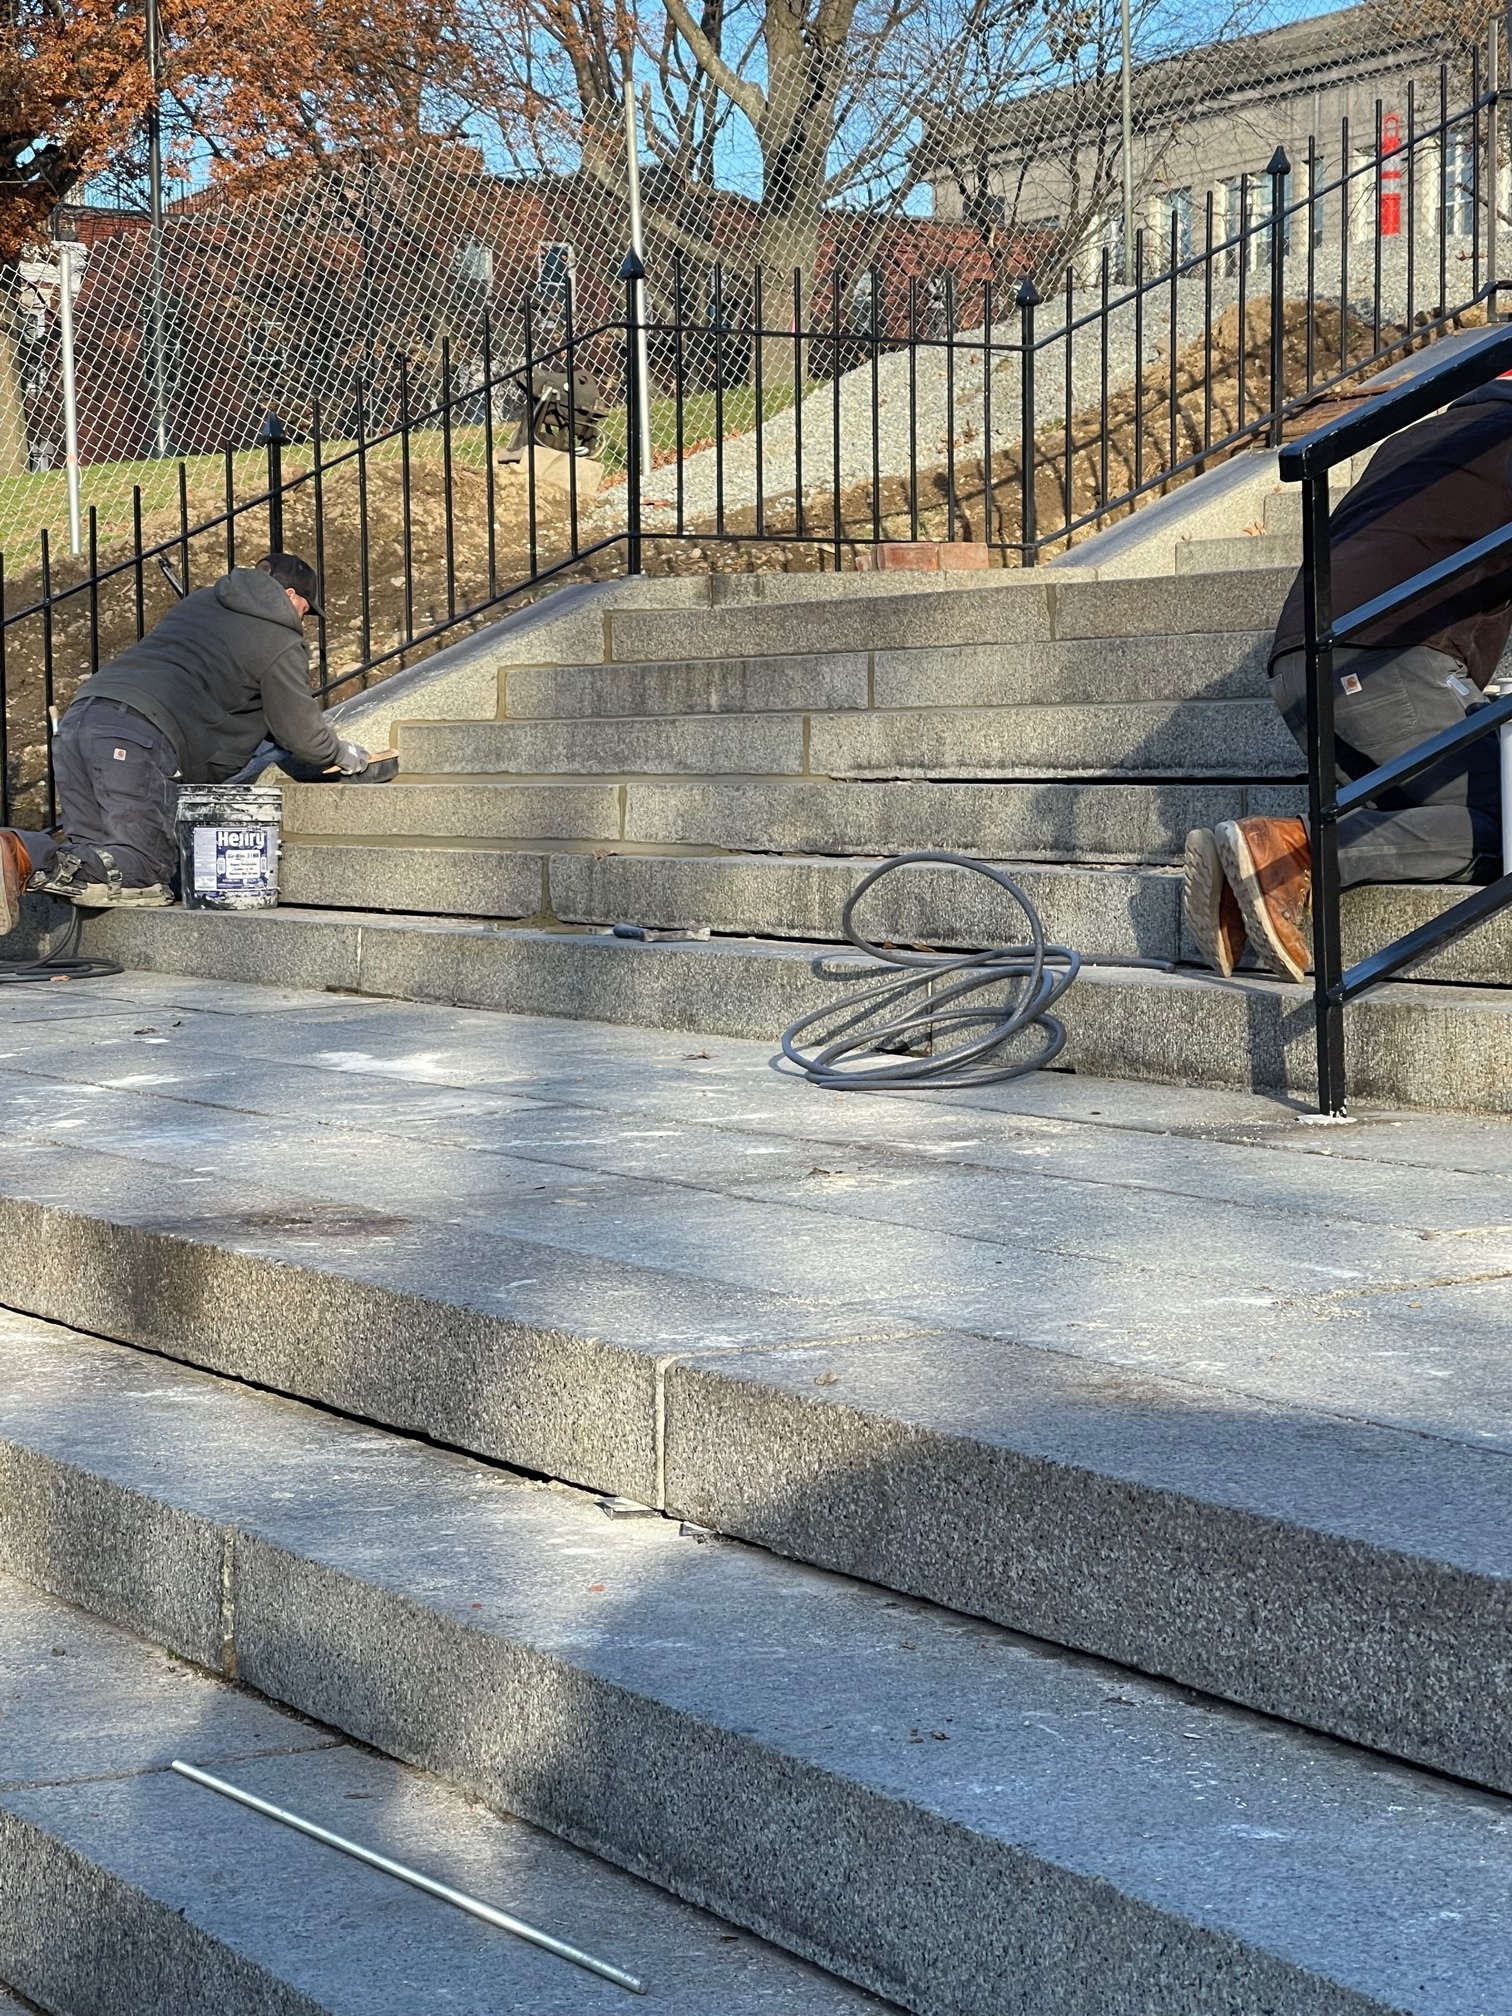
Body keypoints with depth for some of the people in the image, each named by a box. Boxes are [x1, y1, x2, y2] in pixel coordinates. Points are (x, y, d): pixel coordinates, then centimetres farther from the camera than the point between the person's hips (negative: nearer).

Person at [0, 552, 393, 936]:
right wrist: (352, 761, 33)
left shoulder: (200, 602, 31)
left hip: (79, 717, 8)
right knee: (146, 872, -7)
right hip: (137, 739, -8)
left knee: (93, 858, 11)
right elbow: (302, 734, 10)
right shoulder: (282, 645, 7)